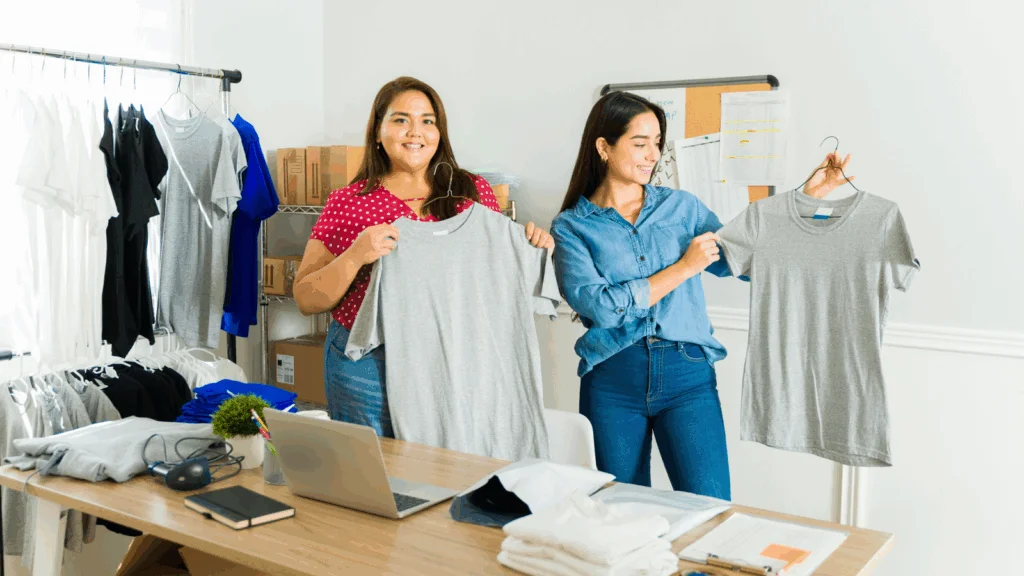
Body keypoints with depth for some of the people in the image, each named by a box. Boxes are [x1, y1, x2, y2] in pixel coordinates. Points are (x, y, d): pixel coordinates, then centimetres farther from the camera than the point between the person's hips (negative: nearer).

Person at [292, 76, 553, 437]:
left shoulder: (475, 192, 6)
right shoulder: (347, 203, 0)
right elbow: (306, 301, -2)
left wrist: (532, 247, -3)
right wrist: (355, 257, -17)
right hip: (370, 370, -1)